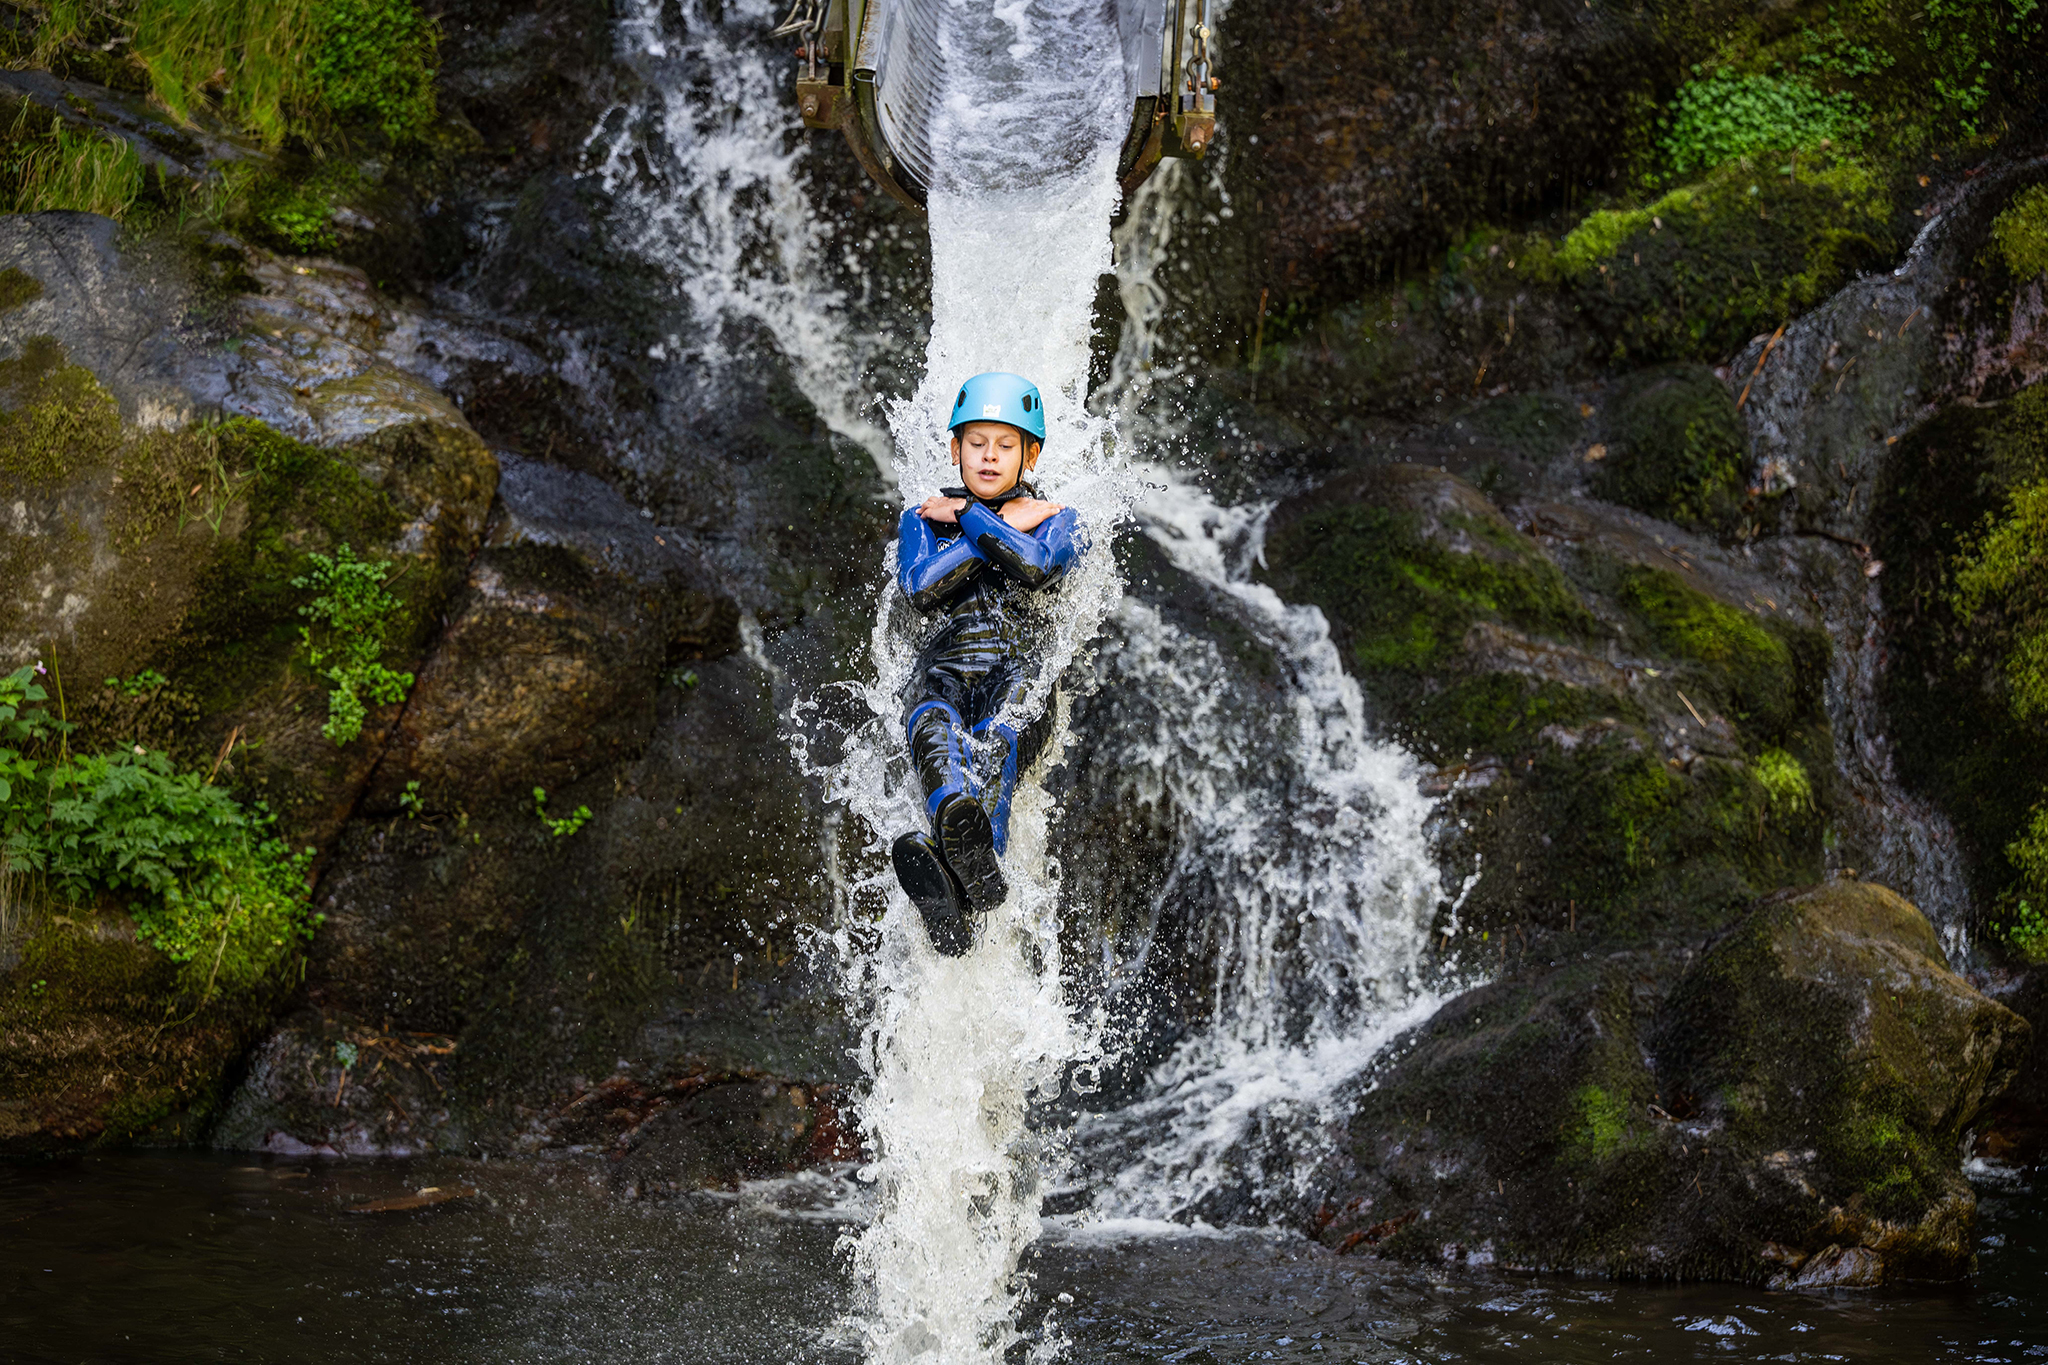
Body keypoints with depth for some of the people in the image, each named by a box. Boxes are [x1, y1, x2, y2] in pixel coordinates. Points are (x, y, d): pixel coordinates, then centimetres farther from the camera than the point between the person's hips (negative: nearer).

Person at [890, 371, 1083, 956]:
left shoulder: (1055, 520, 20)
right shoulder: (922, 518, 23)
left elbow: (1037, 567, -7)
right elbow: (922, 588, -1)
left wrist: (967, 517, 1)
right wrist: (1005, 526, 3)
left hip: (1021, 674, -1)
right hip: (943, 675, 1)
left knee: (997, 736, -38)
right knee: (933, 729, -37)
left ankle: (966, 859, -67)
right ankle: (967, 846, -68)